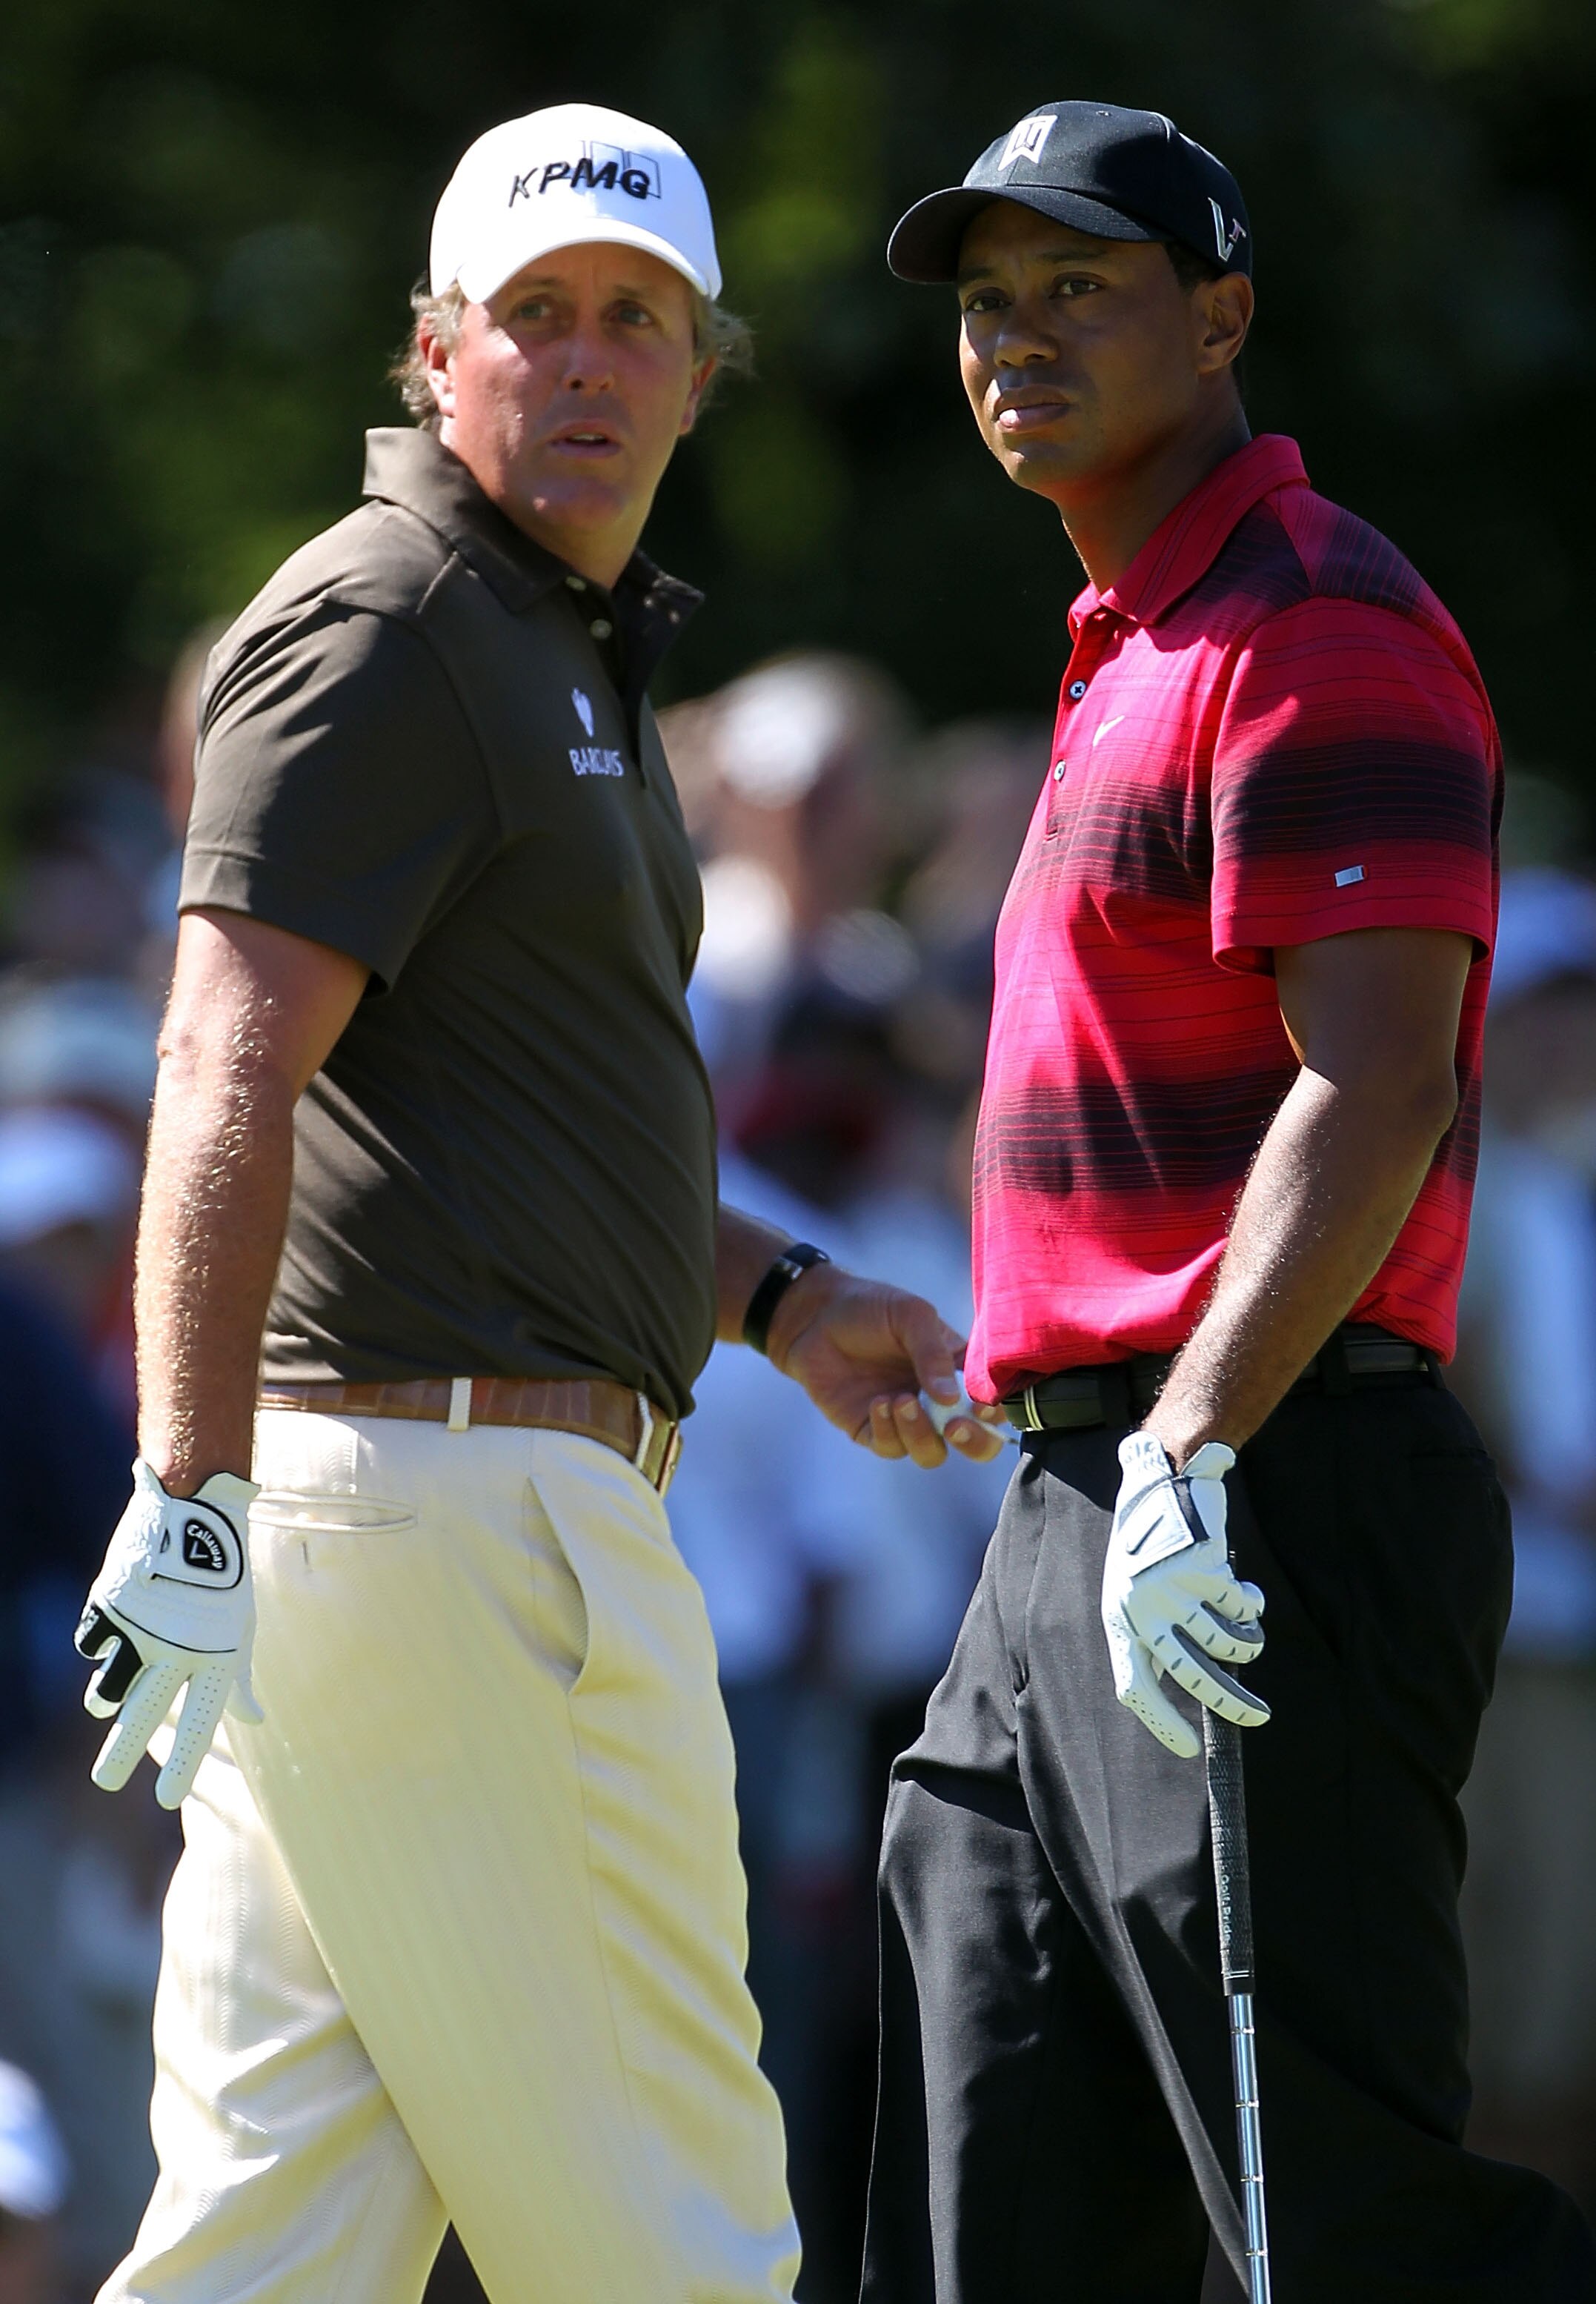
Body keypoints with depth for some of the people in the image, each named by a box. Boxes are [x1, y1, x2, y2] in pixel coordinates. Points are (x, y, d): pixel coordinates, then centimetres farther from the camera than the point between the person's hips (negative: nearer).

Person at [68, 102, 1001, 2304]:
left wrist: (777, 1299, 24)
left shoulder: (575, 651, 22)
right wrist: (192, 1505, -29)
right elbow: (230, 1086, -21)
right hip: (459, 1492, -10)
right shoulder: (380, 626, -10)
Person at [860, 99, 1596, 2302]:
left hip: (1262, 1533, -10)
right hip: (1071, 1537, 10)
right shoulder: (1132, 654, 23)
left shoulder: (1318, 630, -10)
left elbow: (1376, 1088, -21)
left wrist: (1188, 1462, -29)